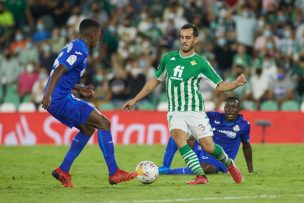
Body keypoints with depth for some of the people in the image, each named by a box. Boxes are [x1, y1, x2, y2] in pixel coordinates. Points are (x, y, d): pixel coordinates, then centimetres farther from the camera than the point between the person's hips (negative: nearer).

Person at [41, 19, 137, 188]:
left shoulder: (73, 46, 19)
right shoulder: (80, 50, -12)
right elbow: (59, 71, -25)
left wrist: (80, 89, 27)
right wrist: (48, 93, -36)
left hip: (58, 100, 10)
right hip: (61, 99, -10)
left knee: (88, 128, 22)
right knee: (104, 123, -10)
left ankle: (63, 171, 18)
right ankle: (114, 173, -11)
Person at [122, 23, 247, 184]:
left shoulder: (200, 63, -3)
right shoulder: (168, 58, 7)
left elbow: (219, 85, -2)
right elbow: (155, 80, 19)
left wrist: (236, 83, -22)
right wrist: (135, 100, 19)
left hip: (195, 111, -2)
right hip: (175, 112, 2)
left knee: (209, 147, -5)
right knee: (179, 138, -27)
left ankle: (229, 164, 28)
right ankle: (200, 176, -27)